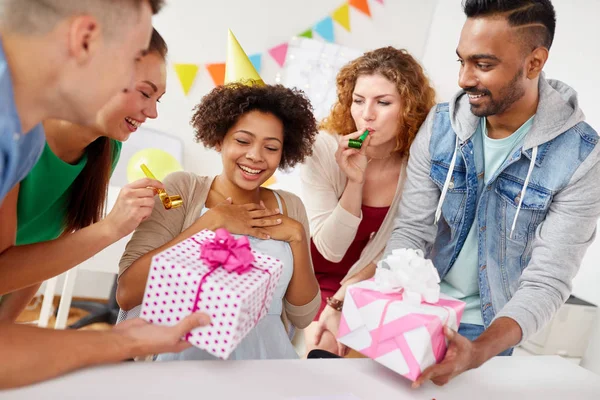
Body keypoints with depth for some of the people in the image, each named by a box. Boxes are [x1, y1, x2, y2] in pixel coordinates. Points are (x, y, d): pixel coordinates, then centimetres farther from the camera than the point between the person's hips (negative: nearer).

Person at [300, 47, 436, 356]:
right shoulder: (323, 149, -21)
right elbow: (330, 250, -20)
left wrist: (343, 301, -15)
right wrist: (354, 182, -34)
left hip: (374, 288, 2)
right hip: (317, 282, -2)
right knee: (326, 351, -25)